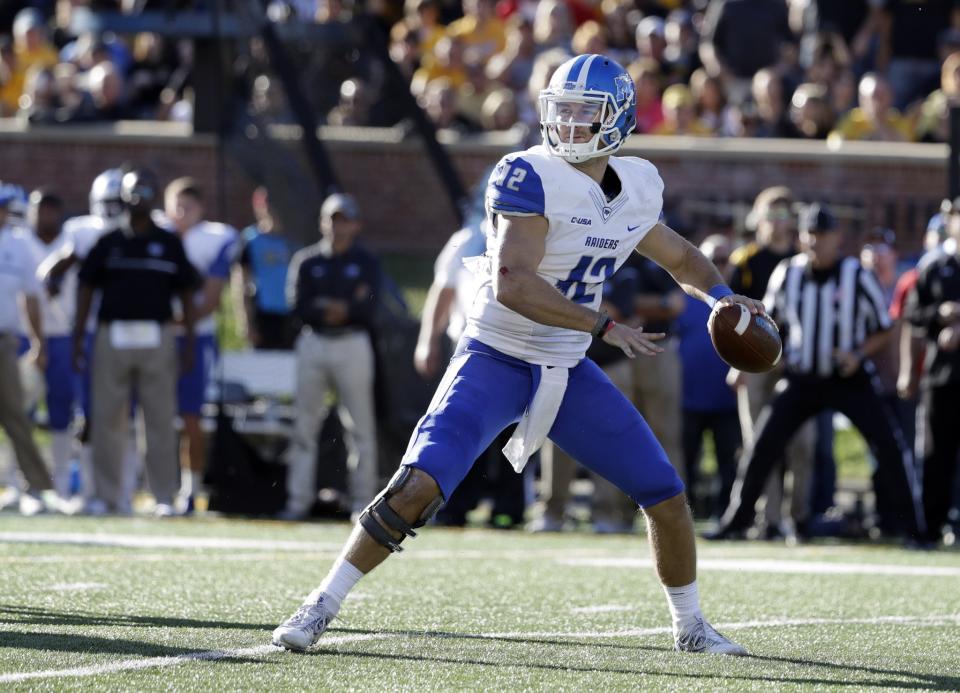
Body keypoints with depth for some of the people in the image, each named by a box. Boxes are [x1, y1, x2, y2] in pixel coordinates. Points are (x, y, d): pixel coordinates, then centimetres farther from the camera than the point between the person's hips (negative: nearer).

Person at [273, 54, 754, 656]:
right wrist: (605, 327, -26)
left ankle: (691, 625, 27)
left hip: (568, 372, 6)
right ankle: (322, 606, -9)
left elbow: (682, 258, 21)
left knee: (667, 496, 6)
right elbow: (513, 285, -28)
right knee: (417, 488, -22)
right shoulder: (532, 178, -19)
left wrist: (719, 295, 1)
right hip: (495, 361, -6)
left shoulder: (636, 190, 1)